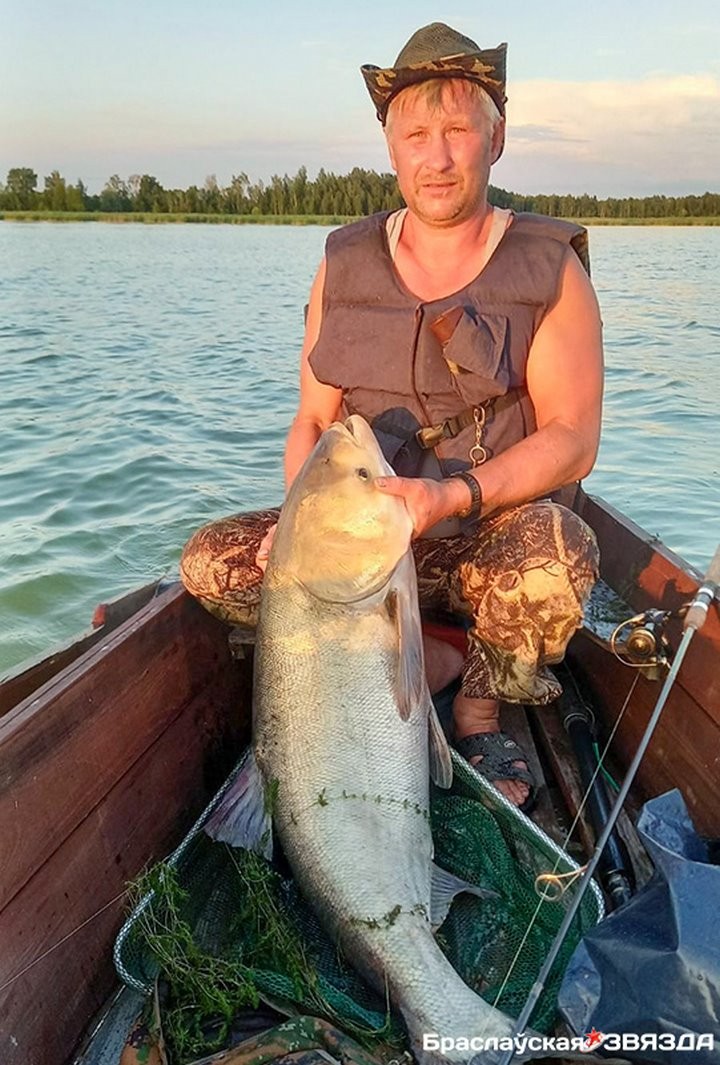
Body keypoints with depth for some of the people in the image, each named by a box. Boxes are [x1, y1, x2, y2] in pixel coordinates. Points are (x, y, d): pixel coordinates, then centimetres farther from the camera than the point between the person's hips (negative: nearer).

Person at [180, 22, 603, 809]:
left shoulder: (549, 267, -4)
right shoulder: (344, 264, 4)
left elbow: (573, 440, -10)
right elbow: (313, 421, 4)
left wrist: (454, 496, -27)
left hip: (494, 536, -2)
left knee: (555, 553, -36)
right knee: (212, 565, -16)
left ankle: (481, 704, -2)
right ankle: (436, 662, -3)